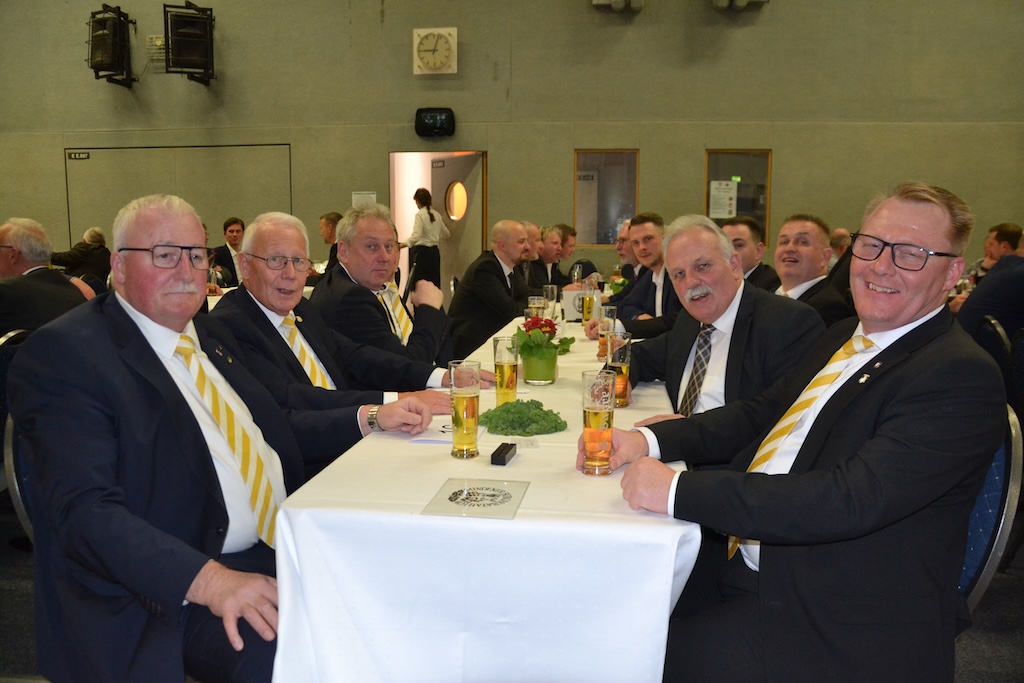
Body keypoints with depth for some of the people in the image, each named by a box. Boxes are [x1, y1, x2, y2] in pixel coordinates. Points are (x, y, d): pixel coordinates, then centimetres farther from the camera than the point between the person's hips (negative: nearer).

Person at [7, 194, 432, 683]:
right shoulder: (64, 354, -9)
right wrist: (209, 580, -31)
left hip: (286, 547, 8)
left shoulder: (212, 336, 16)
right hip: (174, 585, -8)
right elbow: (87, 511, -19)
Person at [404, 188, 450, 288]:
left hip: (422, 252, -7)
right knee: (434, 284, 8)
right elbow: (446, 234, 23)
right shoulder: (437, 215, 10)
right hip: (435, 252, 7)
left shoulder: (420, 215, -9)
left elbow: (416, 236, -22)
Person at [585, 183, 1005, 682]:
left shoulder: (963, 378, -18)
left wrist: (677, 490, -28)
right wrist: (649, 440, -2)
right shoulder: (843, 337, 11)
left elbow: (848, 502, -28)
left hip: (844, 634, -8)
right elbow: (761, 414, 15)